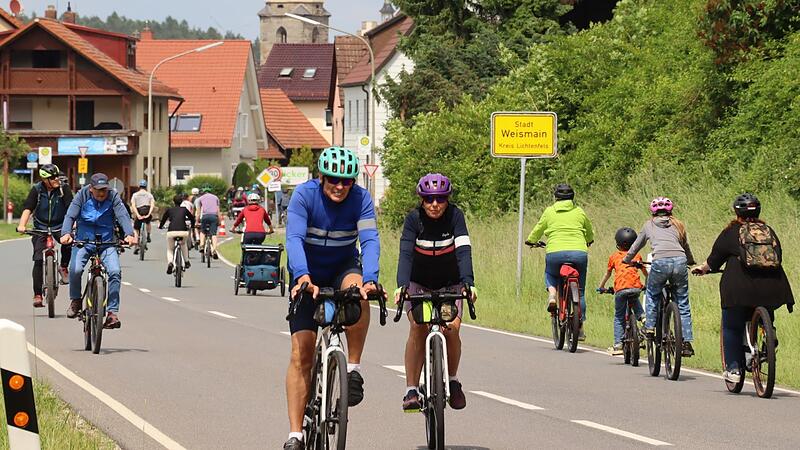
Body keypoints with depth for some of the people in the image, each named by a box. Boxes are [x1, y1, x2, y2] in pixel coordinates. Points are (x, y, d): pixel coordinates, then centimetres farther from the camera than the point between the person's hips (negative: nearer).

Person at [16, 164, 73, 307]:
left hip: (59, 226, 0)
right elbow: (27, 209, -16)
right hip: (40, 227, 0)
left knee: (68, 242, -32)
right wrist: (22, 225, -32)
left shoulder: (63, 190, -9)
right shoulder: (36, 190, -8)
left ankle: (63, 267, -3)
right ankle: (37, 295, -4)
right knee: (38, 260, -11)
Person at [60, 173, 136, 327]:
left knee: (115, 271, -22)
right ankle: (75, 300, 4)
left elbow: (123, 215, -14)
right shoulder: (82, 195, -3)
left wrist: (129, 234, -34)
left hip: (106, 242, 1)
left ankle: (112, 312, -14)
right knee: (75, 269, -25)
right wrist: (66, 233, -31)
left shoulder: (113, 197, -3)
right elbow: (70, 215, -11)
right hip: (83, 240, 0)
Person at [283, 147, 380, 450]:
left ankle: (353, 369, -23)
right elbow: (294, 238, -31)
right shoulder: (305, 195, -21)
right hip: (308, 275, -1)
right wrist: (302, 276, -49)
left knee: (356, 288, -37)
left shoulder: (361, 199, -17)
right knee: (301, 353, -11)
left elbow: (370, 241, -28)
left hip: (343, 269, 1)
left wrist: (369, 279, -47)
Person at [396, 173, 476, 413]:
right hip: (419, 283, 0)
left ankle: (453, 381, 7)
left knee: (452, 328, -17)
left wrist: (468, 283, -44)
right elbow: (405, 254, -28)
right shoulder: (414, 218, -19)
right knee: (418, 328, -20)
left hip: (450, 284, 1)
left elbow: (463, 251, -28)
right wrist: (402, 285, -44)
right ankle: (411, 390, -16)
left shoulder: (455, 216, -18)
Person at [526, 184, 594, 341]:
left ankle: (552, 294, 2)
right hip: (579, 253, 1)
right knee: (579, 291, 14)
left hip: (555, 253, -1)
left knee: (550, 274, 32)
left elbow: (538, 230, 20)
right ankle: (580, 328, 12)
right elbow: (590, 234, 29)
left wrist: (531, 241, 41)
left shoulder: (549, 212, 10)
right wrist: (588, 242, 51)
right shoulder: (579, 212, 14)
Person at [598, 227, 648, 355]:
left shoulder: (614, 256, 18)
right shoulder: (637, 256, 22)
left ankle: (618, 345, 3)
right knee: (635, 301, 37)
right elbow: (645, 272, 33)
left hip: (620, 289, -2)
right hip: (636, 287, 2)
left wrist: (601, 287, 42)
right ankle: (642, 316, 11)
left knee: (619, 317, 8)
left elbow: (608, 274, 27)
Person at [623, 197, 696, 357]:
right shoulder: (678, 225, 25)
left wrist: (627, 259, 53)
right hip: (680, 261, 2)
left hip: (660, 262, -1)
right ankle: (687, 342, 7)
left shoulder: (649, 225, 22)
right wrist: (692, 263, 56)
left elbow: (637, 245, 35)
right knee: (683, 304, 11)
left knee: (652, 294, 27)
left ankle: (650, 326, 18)